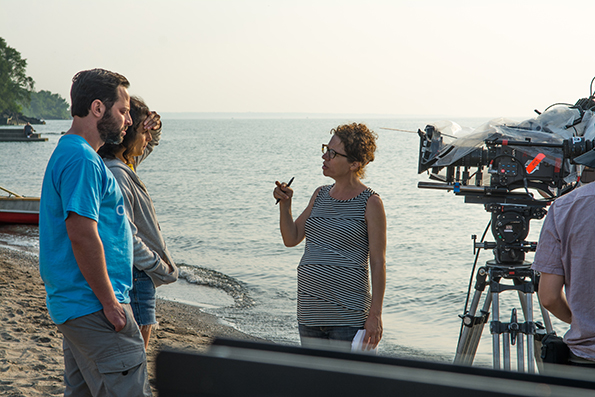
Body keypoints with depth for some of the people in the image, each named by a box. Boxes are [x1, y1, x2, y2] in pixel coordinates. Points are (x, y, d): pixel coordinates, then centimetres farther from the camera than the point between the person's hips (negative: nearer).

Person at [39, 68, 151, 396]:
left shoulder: (67, 152, 17)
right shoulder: (82, 160, -17)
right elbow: (82, 236, -24)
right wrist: (110, 303, -18)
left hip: (75, 305, 11)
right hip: (94, 307, -11)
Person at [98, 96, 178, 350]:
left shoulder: (125, 165, 8)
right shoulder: (116, 175, -21)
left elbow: (148, 147, 31)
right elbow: (126, 239, -24)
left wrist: (154, 129, 7)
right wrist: (163, 269, -14)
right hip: (134, 278, -10)